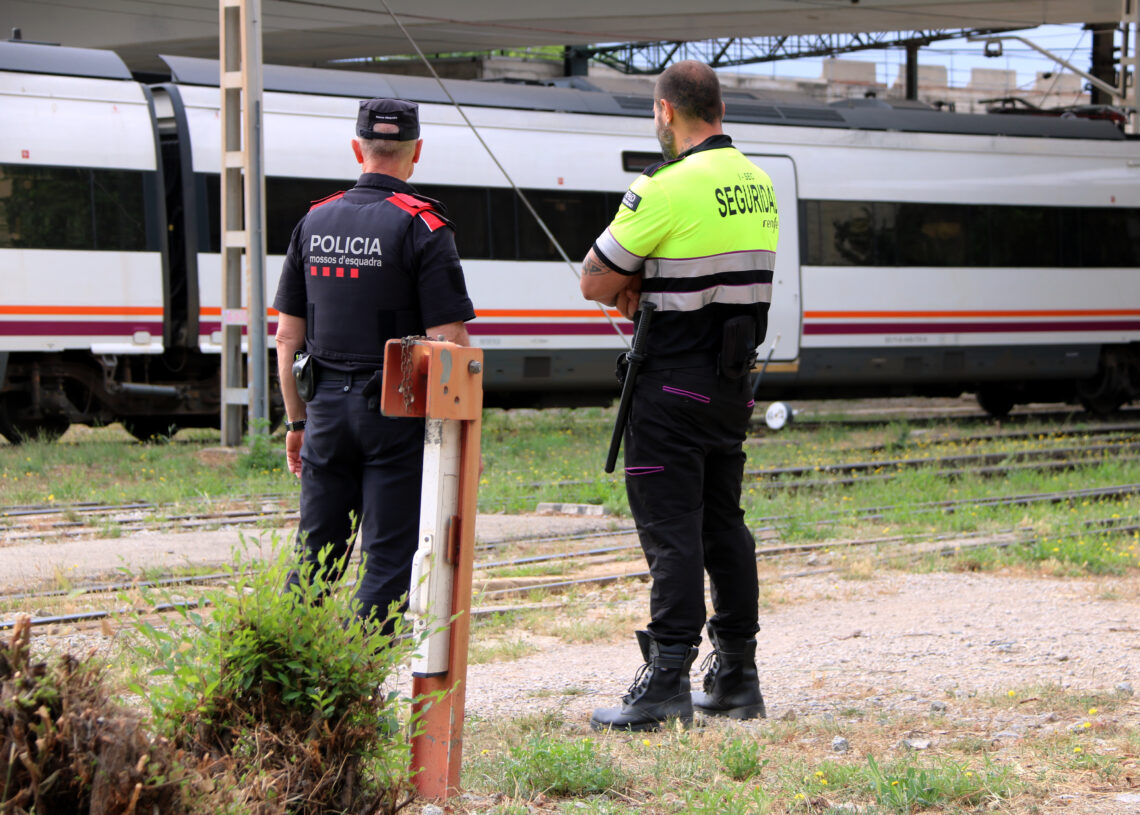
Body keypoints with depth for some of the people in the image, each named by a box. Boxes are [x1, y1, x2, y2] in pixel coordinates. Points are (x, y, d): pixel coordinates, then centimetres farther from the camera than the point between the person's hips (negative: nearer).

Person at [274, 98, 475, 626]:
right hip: (396, 413, -5)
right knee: (388, 562, 1)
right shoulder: (421, 227, -9)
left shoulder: (314, 222, 7)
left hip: (327, 406, 5)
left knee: (314, 557, 11)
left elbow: (287, 336, 9)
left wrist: (297, 421, 17)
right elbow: (449, 341, -14)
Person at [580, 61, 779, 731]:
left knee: (671, 530, -6)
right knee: (724, 524, 14)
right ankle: (737, 678, 18)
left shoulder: (668, 190, -17)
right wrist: (648, 285, 4)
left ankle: (667, 682, -8)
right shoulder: (758, 184, 9)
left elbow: (596, 284, -11)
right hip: (734, 385, 8)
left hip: (676, 386, -8)